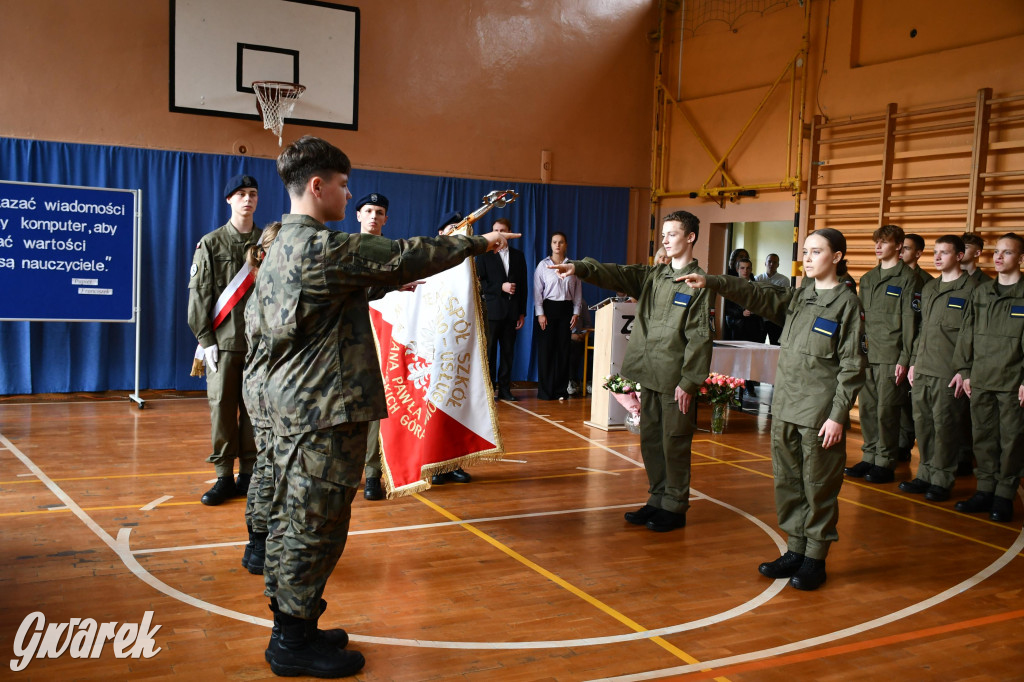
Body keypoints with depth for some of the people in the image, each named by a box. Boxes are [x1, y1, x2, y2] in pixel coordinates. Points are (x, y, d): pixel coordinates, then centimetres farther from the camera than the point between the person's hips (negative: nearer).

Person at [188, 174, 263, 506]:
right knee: (222, 407, 0)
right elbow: (199, 294, 1)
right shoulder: (211, 243, 4)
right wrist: (206, 340, -6)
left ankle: (249, 474, 14)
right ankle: (224, 477, 9)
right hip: (223, 341, -1)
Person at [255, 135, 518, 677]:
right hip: (325, 410, -10)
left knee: (292, 520, 16)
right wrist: (478, 243, -4)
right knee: (315, 527, 0)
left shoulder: (281, 246, 13)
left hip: (293, 404, 11)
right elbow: (404, 256, -15)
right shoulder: (322, 248, -19)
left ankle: (289, 627, 29)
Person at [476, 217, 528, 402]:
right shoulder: (485, 254, 4)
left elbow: (523, 285, 12)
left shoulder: (518, 255, 14)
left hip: (512, 311, 3)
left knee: (508, 351, 4)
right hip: (491, 310, -3)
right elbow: (480, 282, -3)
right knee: (489, 351, -1)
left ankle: (505, 388, 10)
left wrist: (522, 312, 7)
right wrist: (501, 287, -14)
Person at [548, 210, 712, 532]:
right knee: (650, 439, 14)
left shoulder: (698, 282, -8)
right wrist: (580, 268, -17)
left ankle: (674, 507, 14)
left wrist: (689, 381, -15)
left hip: (676, 379, -7)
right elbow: (616, 274, 0)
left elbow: (699, 337, -12)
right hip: (650, 374, 7)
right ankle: (657, 500, 27)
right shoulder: (653, 275, 12)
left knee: (674, 442, 2)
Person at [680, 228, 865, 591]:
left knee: (819, 487, 2)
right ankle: (795, 550, 25)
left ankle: (815, 558, 15)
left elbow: (851, 366, -9)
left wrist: (838, 415, -13)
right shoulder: (796, 297, 12)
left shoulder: (846, 303, -6)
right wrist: (711, 282, -11)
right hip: (785, 408, 6)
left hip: (820, 414, -6)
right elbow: (758, 295, 2)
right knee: (787, 482, 12)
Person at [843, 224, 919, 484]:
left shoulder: (907, 278, -4)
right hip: (867, 355, 6)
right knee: (867, 409, 9)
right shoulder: (868, 278, 16)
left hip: (891, 356, -6)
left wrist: (905, 359, -13)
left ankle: (885, 464, 6)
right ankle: (869, 458, 19)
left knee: (886, 411, -2)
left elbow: (910, 321, -8)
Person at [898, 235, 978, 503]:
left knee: (945, 426, -2)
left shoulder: (971, 289, -6)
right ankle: (926, 474, 21)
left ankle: (942, 479, 9)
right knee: (923, 424, 10)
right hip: (922, 371, 7)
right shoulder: (928, 289, 17)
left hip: (949, 374, -7)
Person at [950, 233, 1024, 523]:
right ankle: (985, 490, 19)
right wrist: (964, 370, 9)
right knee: (983, 437, 10)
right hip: (980, 380, 5)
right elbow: (967, 334, 13)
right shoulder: (980, 292, 12)